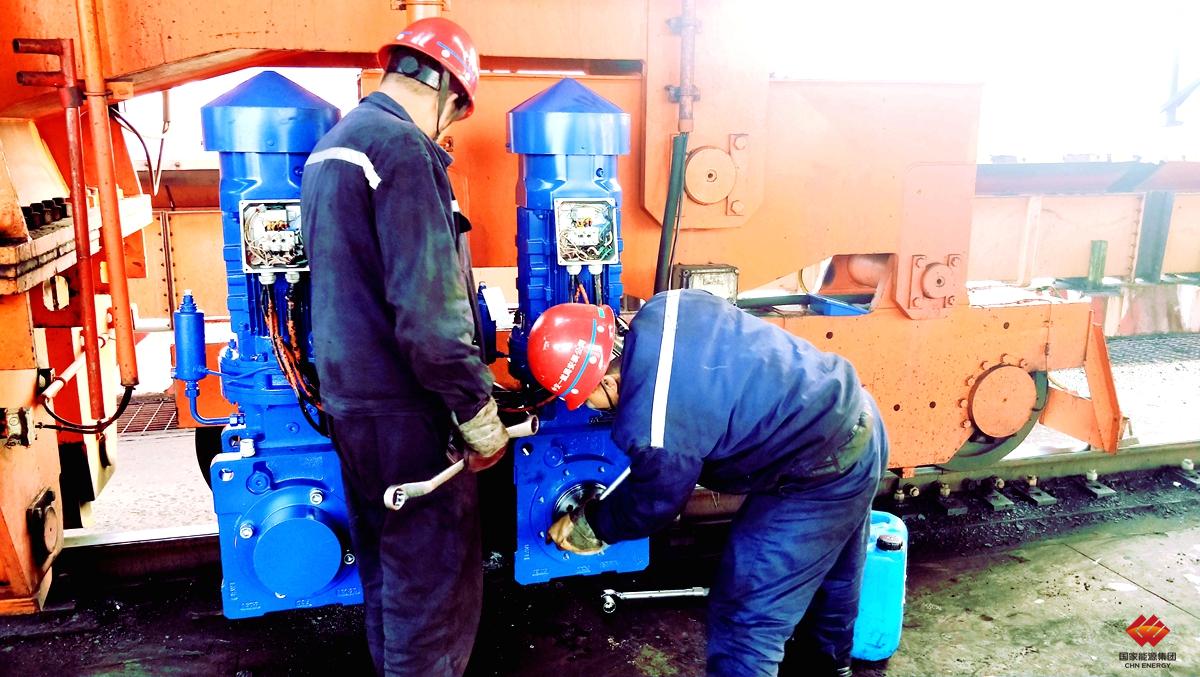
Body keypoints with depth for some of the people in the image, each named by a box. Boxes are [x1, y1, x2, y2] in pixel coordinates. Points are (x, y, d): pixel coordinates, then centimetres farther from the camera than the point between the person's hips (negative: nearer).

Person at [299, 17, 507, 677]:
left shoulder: (330, 147, 13)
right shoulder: (405, 151, -18)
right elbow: (429, 309, -25)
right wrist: (479, 412, -16)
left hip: (349, 398, 10)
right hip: (405, 412, -10)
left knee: (385, 570, 23)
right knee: (437, 586, 4)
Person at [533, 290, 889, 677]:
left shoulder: (653, 429, -29)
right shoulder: (660, 310, -9)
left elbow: (651, 507, -8)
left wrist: (588, 527, 9)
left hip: (820, 478, -9)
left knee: (746, 619, 3)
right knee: (833, 566, 34)